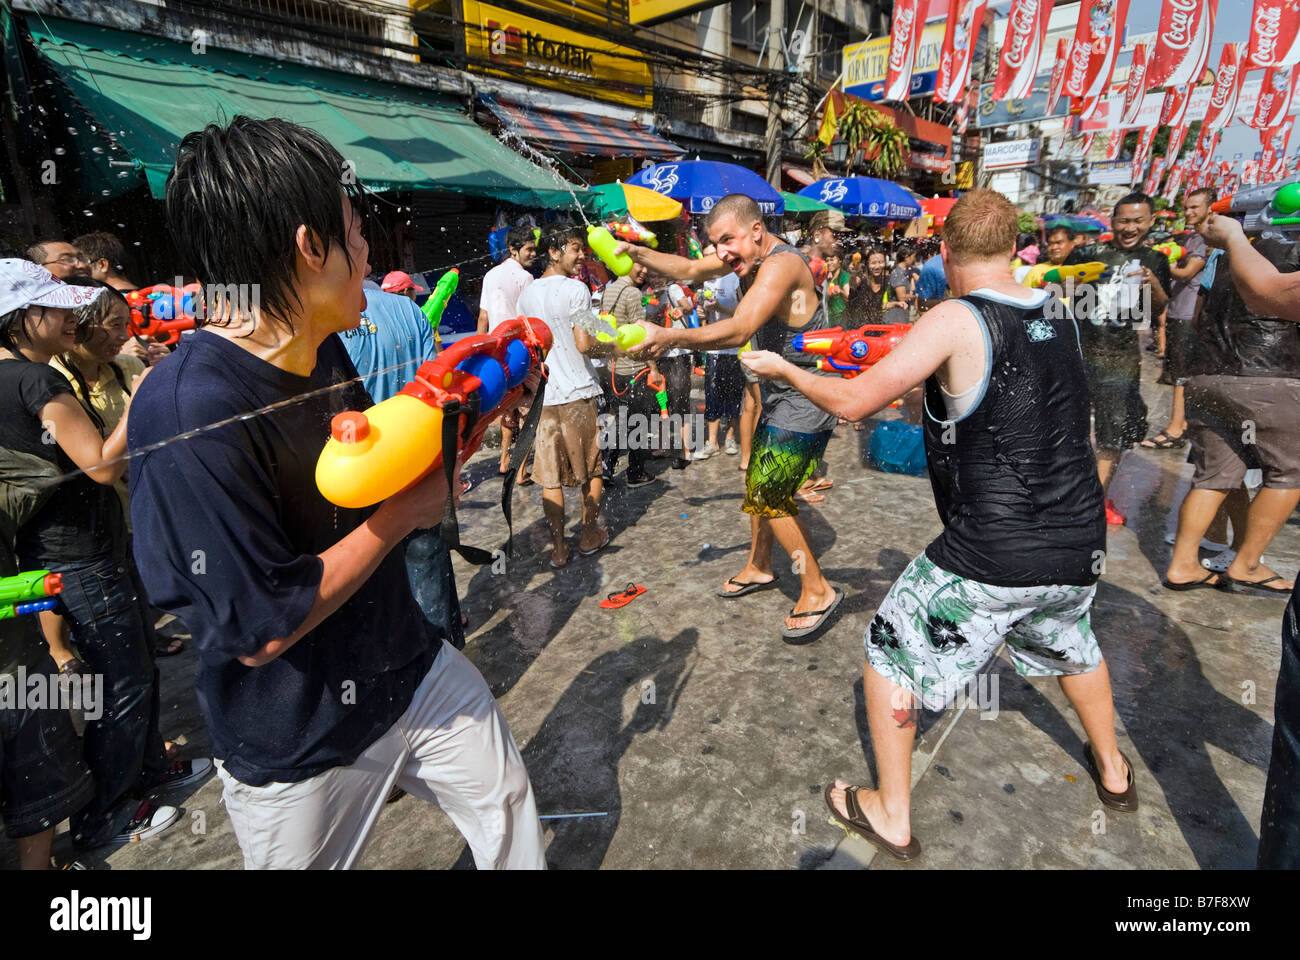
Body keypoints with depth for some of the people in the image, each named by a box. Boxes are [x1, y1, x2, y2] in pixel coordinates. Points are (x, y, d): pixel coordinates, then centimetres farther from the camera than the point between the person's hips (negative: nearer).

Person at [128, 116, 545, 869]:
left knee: (512, 819, 19)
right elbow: (258, 631, -27)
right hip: (297, 749, -6)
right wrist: (407, 511, -20)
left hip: (415, 671, 7)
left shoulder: (326, 356, -3)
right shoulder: (189, 411, -29)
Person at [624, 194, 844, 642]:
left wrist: (668, 337, -41)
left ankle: (818, 592, 7)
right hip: (778, 397, 10)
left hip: (804, 401, -10)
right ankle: (759, 568, 36)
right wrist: (636, 253, -4)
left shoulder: (782, 264, -25)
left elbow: (738, 330, -37)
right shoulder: (748, 255, 4)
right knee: (759, 485, 17)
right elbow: (689, 269, 9)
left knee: (771, 496, -7)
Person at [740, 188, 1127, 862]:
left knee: (889, 651, 13)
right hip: (1079, 548, 7)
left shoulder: (955, 322, -15)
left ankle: (892, 818, 25)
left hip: (990, 560, -7)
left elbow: (853, 403, -15)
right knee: (1069, 640, 36)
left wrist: (783, 369, 0)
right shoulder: (1060, 319, 6)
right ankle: (1113, 770, 57)